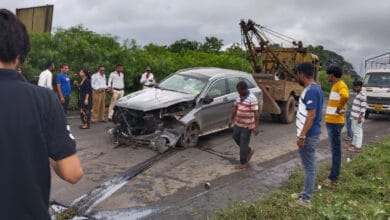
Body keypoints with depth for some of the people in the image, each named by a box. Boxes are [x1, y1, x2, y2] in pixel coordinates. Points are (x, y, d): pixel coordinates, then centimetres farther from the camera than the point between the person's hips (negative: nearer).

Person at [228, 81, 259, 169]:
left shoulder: (252, 99, -19)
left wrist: (256, 127, -25)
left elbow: (256, 113, -22)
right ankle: (249, 151, 36)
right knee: (236, 137, 18)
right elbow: (234, 108, 13)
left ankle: (243, 163, 14)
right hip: (238, 123, 8)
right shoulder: (240, 97, 5)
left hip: (247, 125, -8)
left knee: (243, 143, 0)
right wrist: (231, 119, 11)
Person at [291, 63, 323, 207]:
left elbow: (311, 115, -24)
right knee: (310, 165, 18)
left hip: (308, 135, -10)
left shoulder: (310, 90, -20)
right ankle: (307, 192, 32)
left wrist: (302, 136, -21)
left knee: (309, 167, -1)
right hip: (312, 133, 10)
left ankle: (305, 199, 8)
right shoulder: (316, 88, 12)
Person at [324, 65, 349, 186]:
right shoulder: (335, 85, 16)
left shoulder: (340, 85, -14)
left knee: (335, 149, -5)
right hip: (331, 121, 10)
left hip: (335, 122, -10)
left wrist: (339, 108, -22)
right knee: (334, 148, 14)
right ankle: (334, 175, 24)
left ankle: (333, 178, 0)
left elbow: (345, 96, -36)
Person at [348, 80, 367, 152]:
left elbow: (363, 107, -19)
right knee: (354, 131, 18)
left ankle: (358, 147, 1)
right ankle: (354, 144, 28)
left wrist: (360, 117, -21)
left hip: (358, 117, -10)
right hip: (354, 116, 10)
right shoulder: (358, 94, 15)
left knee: (358, 131, -4)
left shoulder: (362, 95, -15)